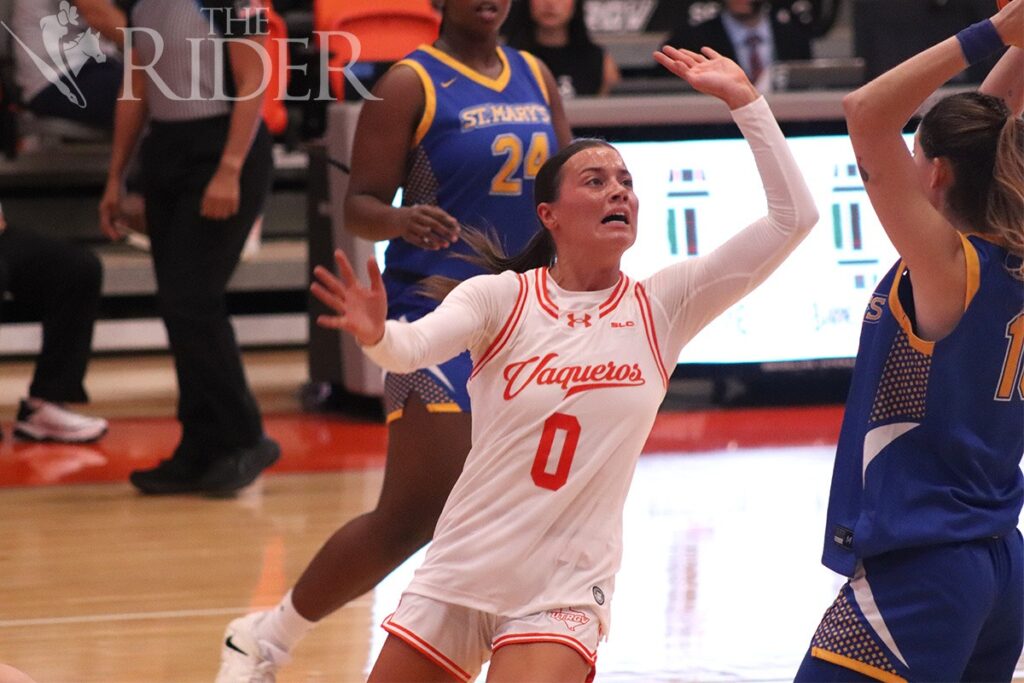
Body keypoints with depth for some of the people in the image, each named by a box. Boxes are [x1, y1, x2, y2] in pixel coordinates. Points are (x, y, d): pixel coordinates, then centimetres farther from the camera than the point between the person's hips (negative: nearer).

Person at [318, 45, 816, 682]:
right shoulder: (502, 295, -3)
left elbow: (794, 217, -5)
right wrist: (377, 335, -44)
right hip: (458, 575, 1)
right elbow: (412, 347, -22)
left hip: (563, 598, -1)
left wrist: (743, 100, -7)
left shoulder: (661, 307, 1)